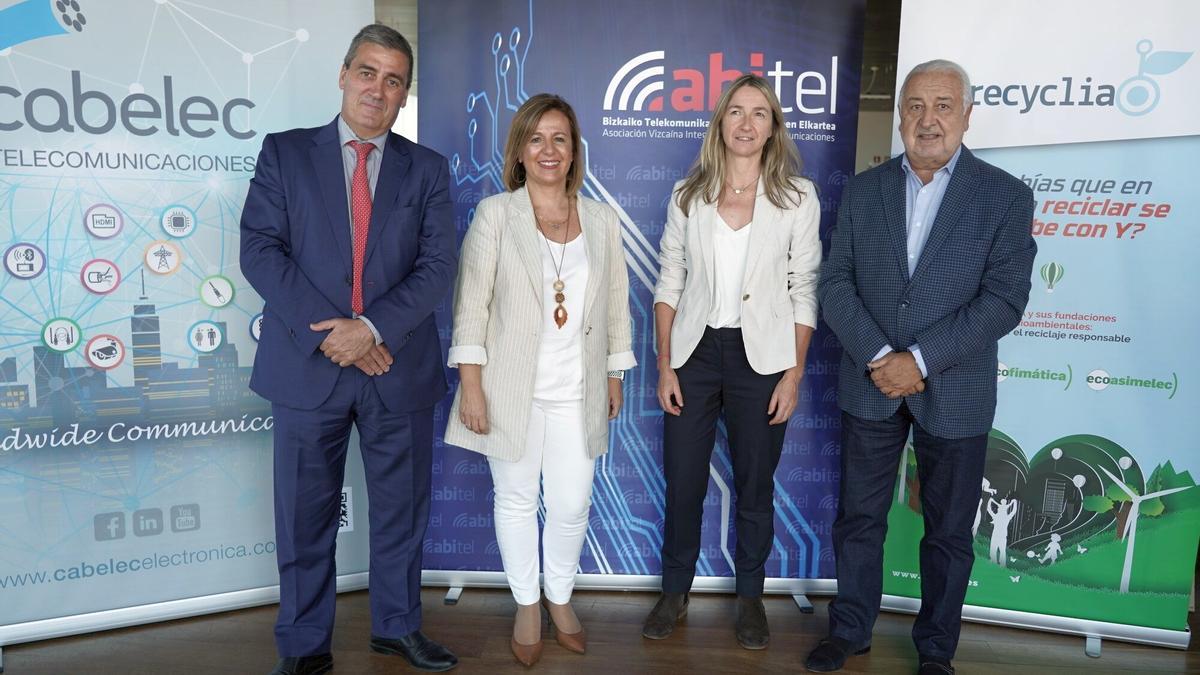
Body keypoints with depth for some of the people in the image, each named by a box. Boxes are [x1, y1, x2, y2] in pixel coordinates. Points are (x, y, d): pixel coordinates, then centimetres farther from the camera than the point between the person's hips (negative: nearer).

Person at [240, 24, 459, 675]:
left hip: (398, 368, 2)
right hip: (308, 365, -1)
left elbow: (437, 266, -3)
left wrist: (373, 327, -17)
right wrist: (331, 333, -15)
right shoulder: (284, 153, 5)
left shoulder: (427, 169, 7)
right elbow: (260, 250, -5)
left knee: (402, 509, 13)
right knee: (305, 516, 9)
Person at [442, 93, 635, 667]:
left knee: (572, 504, 7)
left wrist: (615, 375, 11)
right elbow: (471, 302, -6)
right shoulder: (494, 213, -4)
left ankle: (560, 597, 33)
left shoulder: (601, 218, 5)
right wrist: (471, 386, -10)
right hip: (512, 388, -2)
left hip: (578, 391, 2)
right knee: (516, 498, 11)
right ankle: (526, 604, 33)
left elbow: (616, 302, 10)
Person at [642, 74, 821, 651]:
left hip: (761, 355, -1)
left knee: (755, 484, 11)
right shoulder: (688, 194, 3)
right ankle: (675, 592, 28)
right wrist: (665, 364, -1)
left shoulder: (797, 197, -1)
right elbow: (669, 283, 4)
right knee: (682, 480, 8)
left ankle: (750, 597, 30)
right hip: (695, 351, 1)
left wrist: (794, 374, -6)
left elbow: (804, 290, -1)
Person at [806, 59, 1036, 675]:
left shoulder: (1005, 196, -4)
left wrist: (921, 361, -18)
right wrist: (878, 357, -15)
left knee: (948, 532, 12)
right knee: (858, 518, 13)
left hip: (954, 392, -2)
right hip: (869, 385, 2)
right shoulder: (862, 190, 3)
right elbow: (836, 283, -2)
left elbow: (1004, 299, -12)